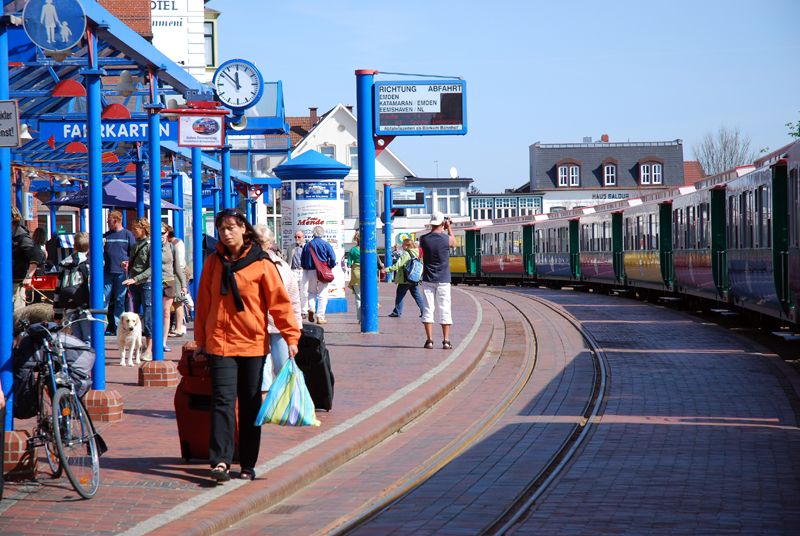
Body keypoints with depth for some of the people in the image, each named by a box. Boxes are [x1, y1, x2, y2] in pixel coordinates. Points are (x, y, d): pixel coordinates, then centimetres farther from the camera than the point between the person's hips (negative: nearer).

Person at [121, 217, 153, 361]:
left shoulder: (151, 245, -8)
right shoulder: (135, 245, 15)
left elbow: (151, 268, -16)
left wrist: (135, 279, -22)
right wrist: (127, 265, 4)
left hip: (147, 284, -7)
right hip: (134, 284, 7)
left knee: (148, 318, -3)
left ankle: (149, 349, 4)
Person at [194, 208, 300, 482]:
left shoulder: (261, 264, -1)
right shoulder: (213, 263, 7)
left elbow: (279, 301, -1)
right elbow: (204, 303, 14)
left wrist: (290, 336, -8)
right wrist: (200, 341, 14)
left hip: (253, 344, -1)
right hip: (220, 343, 1)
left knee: (250, 406, 6)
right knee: (223, 401, -11)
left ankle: (248, 465, 14)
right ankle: (220, 461, -17)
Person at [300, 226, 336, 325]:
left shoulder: (308, 245, 5)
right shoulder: (325, 244, -4)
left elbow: (302, 261, 8)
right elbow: (333, 258, -10)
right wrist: (330, 267, 5)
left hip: (311, 271, 2)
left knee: (311, 291, 19)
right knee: (323, 295, 3)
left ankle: (311, 308, -8)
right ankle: (320, 317, 0)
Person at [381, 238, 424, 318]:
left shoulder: (406, 254, -14)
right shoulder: (415, 254, 12)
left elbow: (398, 264, -18)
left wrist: (387, 270, -15)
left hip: (405, 279, -8)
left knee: (400, 294, 2)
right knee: (416, 295, 11)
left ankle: (397, 312, 5)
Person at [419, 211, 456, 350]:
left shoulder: (424, 239, -6)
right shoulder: (447, 238, -10)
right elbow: (454, 244, 14)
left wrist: (443, 230, 21)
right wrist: (449, 228, 21)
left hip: (428, 280, 1)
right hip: (443, 281, -1)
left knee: (428, 309, 4)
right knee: (444, 310, 3)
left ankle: (429, 340, 0)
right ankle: (446, 341, 2)